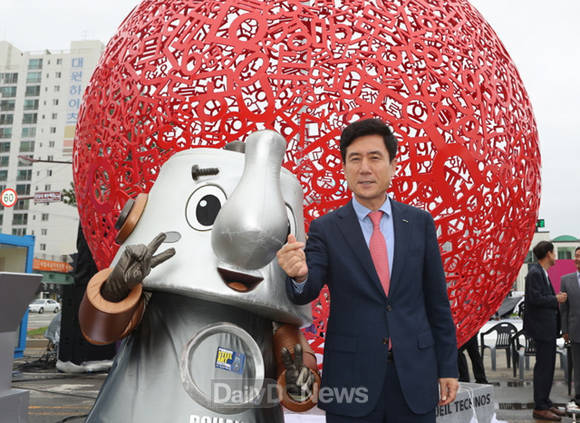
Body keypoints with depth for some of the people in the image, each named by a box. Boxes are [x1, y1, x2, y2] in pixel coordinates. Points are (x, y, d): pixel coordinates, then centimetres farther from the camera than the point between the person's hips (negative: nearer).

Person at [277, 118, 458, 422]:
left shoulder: (420, 223, 2)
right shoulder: (325, 229, -3)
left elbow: (436, 300, 5)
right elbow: (306, 292, -13)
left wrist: (447, 367, 6)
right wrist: (299, 275, -36)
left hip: (415, 377, 2)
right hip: (350, 379, -1)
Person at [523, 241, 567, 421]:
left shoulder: (543, 273, 16)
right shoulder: (535, 273, -16)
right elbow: (535, 298, -24)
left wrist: (556, 298, 5)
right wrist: (556, 299, -13)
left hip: (548, 327, 11)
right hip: (542, 327, -11)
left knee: (547, 366, 16)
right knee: (543, 367, -6)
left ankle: (545, 403, 25)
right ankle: (540, 408, 1)